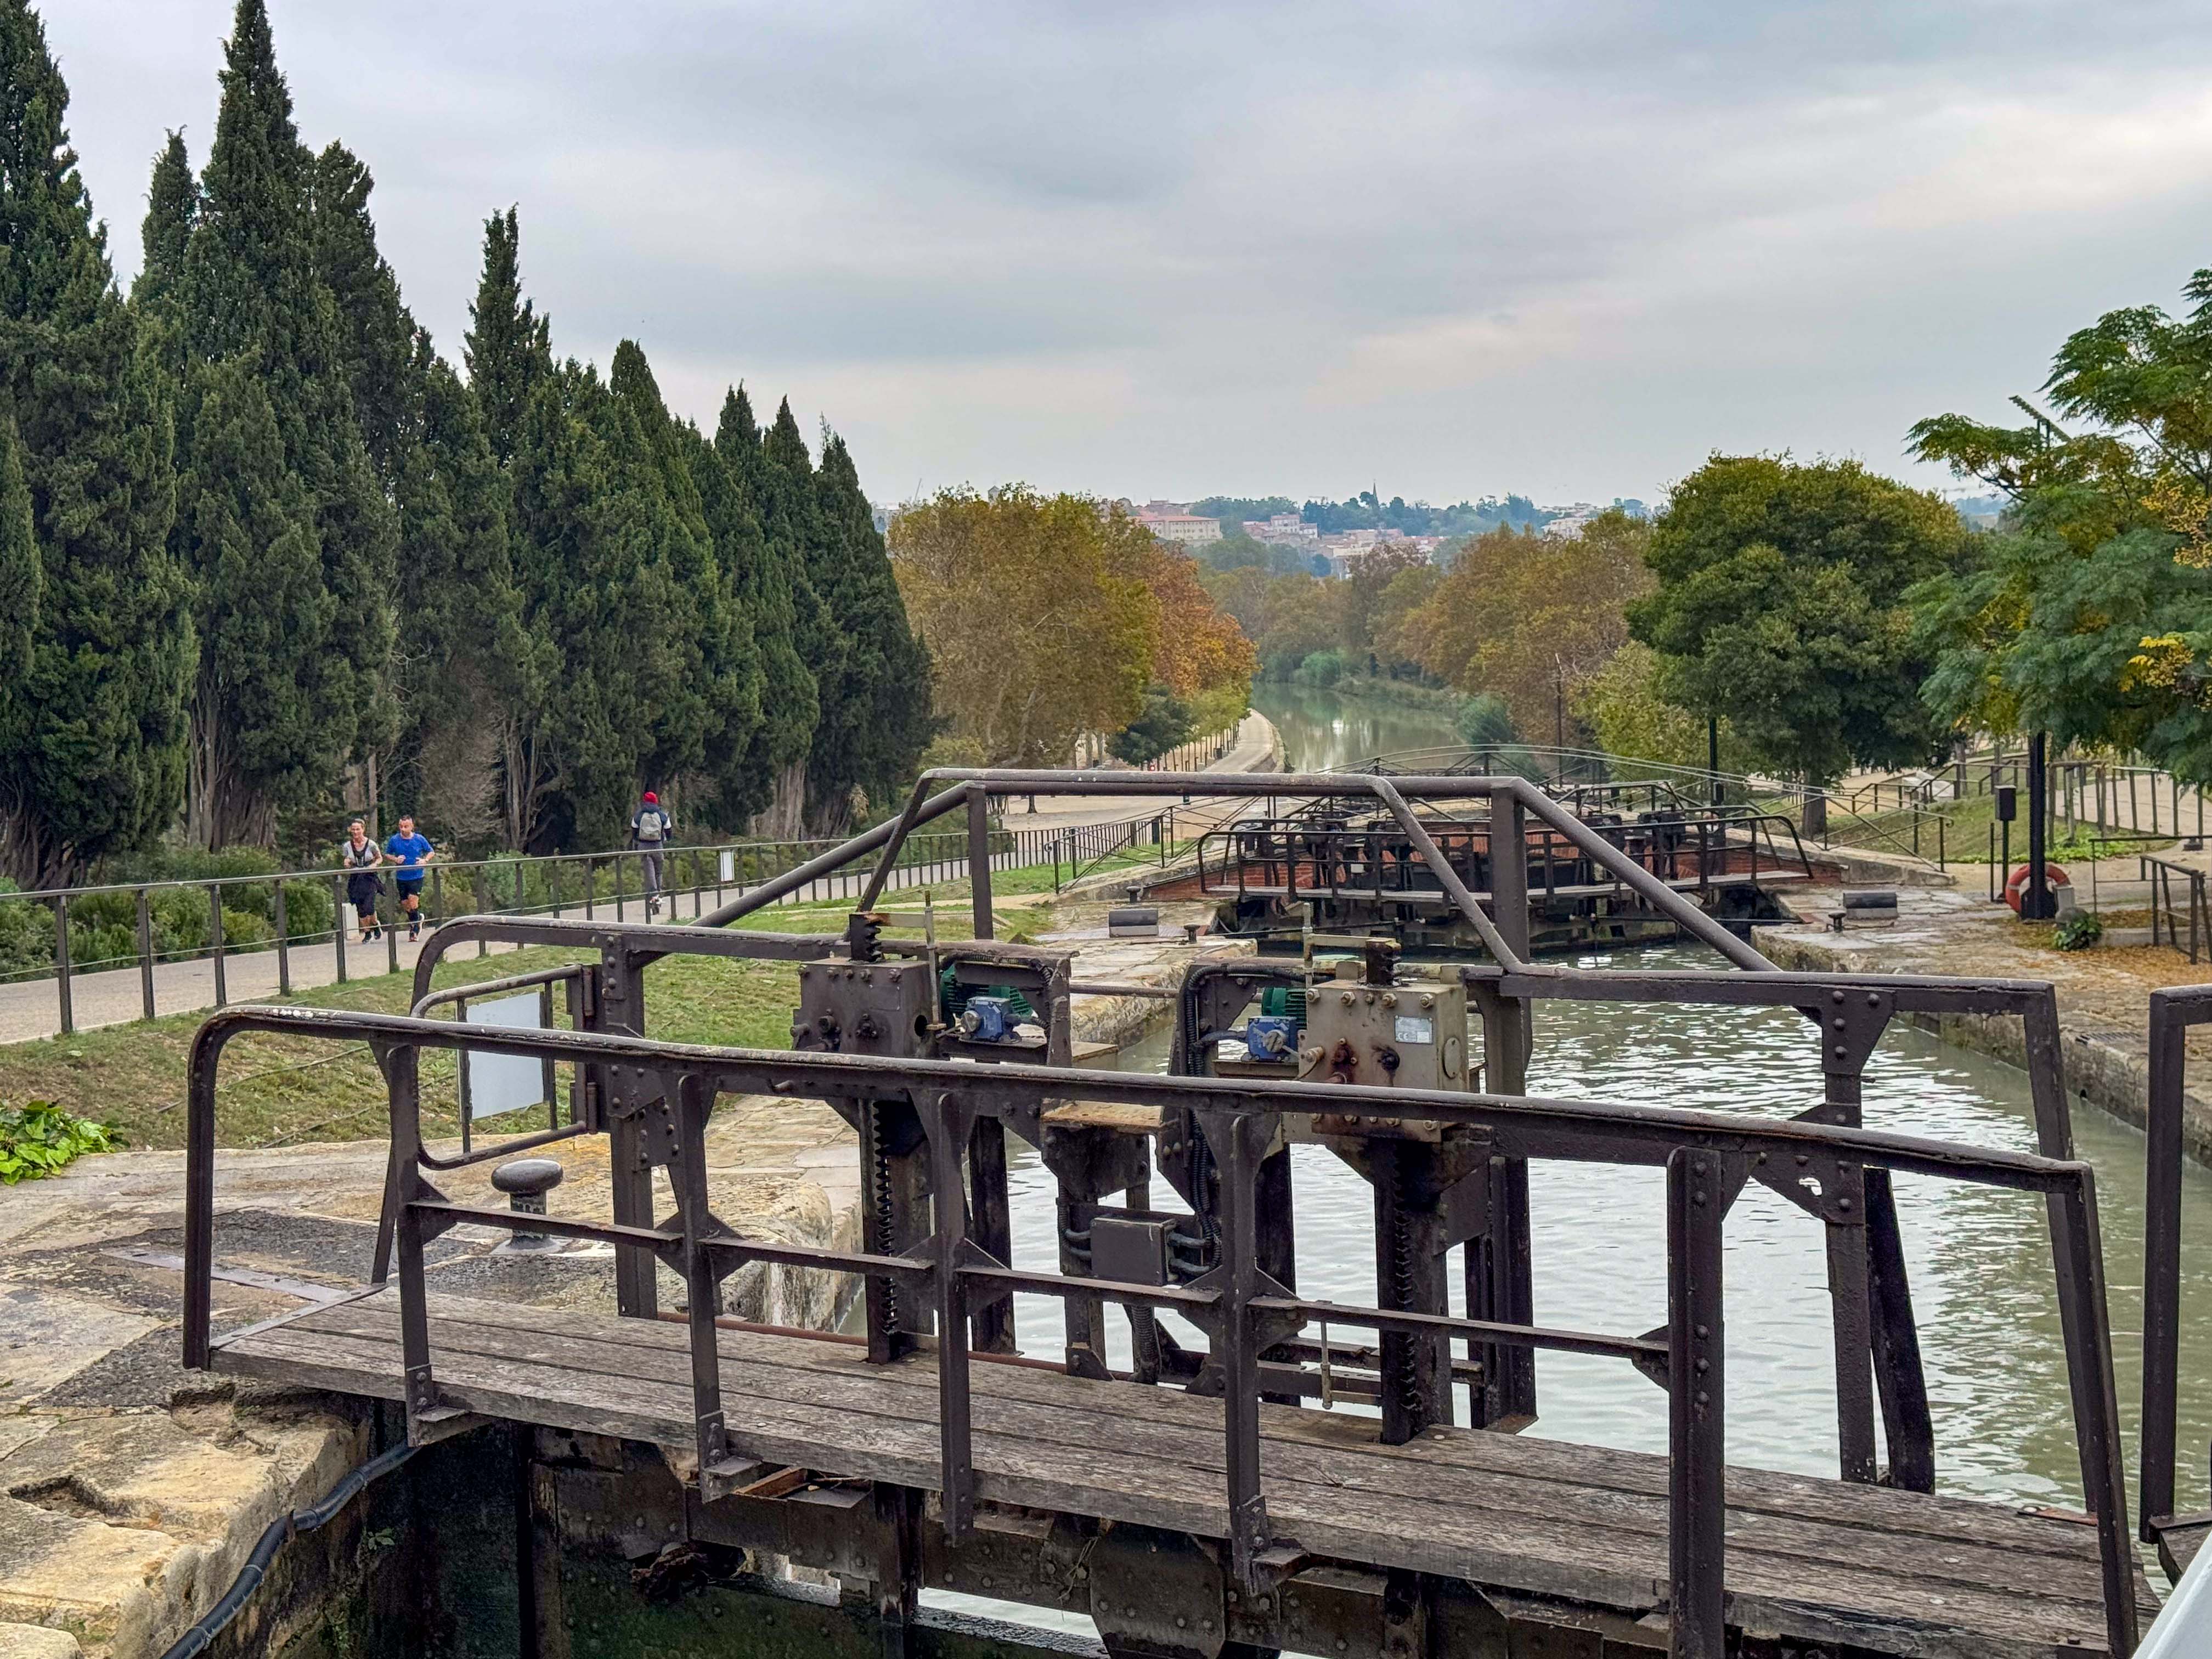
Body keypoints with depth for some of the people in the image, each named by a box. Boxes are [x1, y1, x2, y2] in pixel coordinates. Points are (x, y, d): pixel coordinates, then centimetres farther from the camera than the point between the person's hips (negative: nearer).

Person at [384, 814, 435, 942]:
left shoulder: (420, 839, -4)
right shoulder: (394, 840, -1)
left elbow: (432, 852, 9)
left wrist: (425, 860, -10)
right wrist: (395, 859, -8)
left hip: (416, 877, -3)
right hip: (401, 877, 3)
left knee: (413, 901, -15)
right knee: (405, 904, 7)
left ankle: (414, 931, -3)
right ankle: (418, 918, 38)